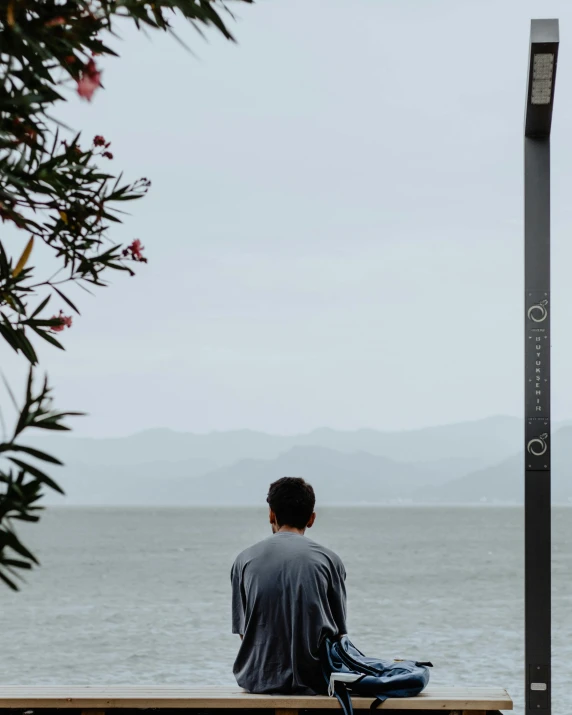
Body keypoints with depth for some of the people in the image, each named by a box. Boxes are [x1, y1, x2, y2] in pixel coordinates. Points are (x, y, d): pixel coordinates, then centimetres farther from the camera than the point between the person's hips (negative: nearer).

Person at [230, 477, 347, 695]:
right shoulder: (329, 560, 0)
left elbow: (242, 631, 7)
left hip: (259, 680, 2)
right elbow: (338, 633, 5)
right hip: (314, 679, -2)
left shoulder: (245, 560, 2)